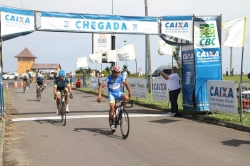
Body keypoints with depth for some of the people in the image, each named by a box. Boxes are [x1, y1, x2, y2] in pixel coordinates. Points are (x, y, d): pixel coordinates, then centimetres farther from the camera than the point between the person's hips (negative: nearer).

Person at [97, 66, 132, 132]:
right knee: (112, 106, -25)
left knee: (126, 98, -27)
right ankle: (111, 122, -9)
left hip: (118, 93, 3)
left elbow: (126, 84, 10)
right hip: (111, 94, -3)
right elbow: (101, 86, -21)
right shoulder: (109, 78, -18)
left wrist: (130, 92, 0)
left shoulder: (120, 77, -7)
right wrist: (99, 95, -34)